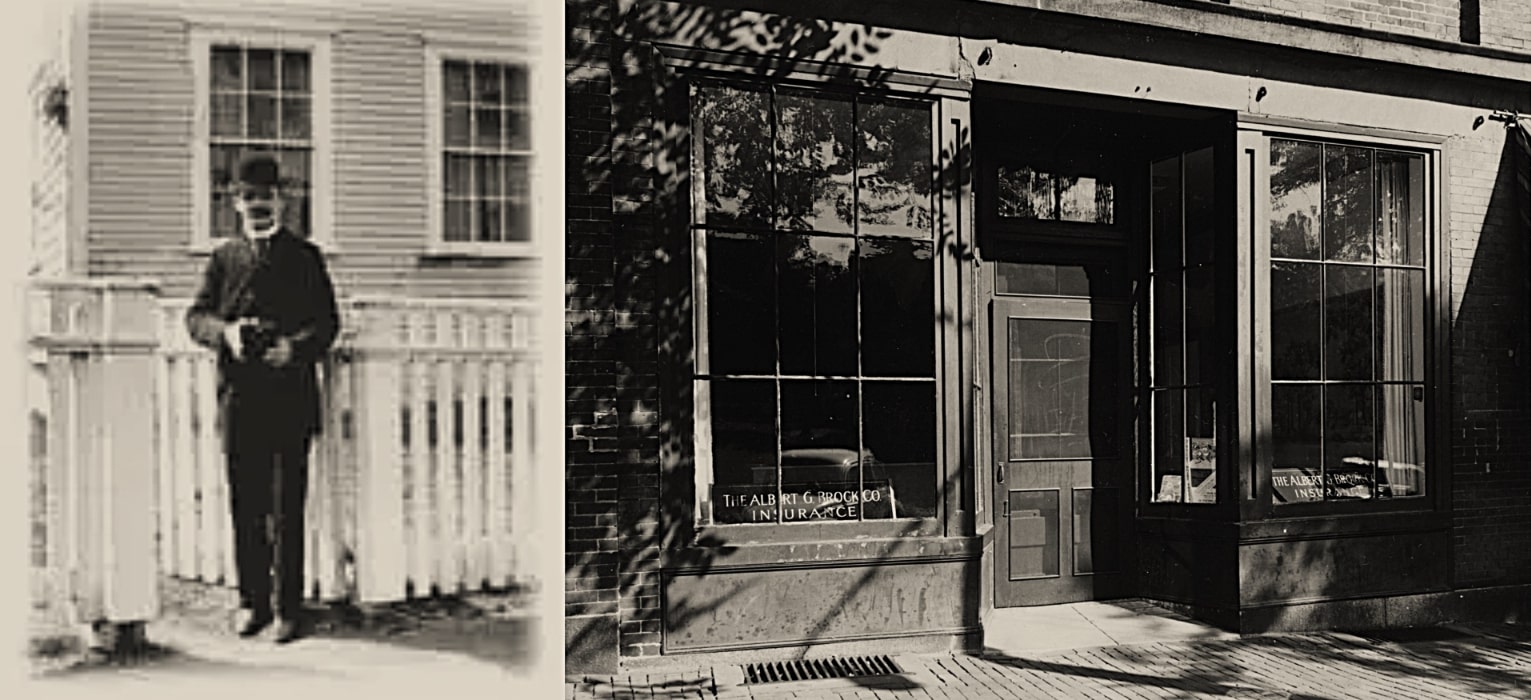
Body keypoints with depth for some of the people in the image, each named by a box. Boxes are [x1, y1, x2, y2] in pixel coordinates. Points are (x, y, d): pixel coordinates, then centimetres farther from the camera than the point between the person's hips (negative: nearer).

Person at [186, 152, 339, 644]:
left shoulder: (305, 257, 9)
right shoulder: (224, 258, 15)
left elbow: (327, 321, 3)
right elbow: (196, 316, 9)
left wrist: (297, 346, -17)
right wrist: (225, 331, -13)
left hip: (292, 396, -2)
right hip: (238, 396, 2)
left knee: (288, 506, -1)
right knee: (245, 504, 6)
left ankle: (288, 606, 5)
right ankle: (252, 600, 17)